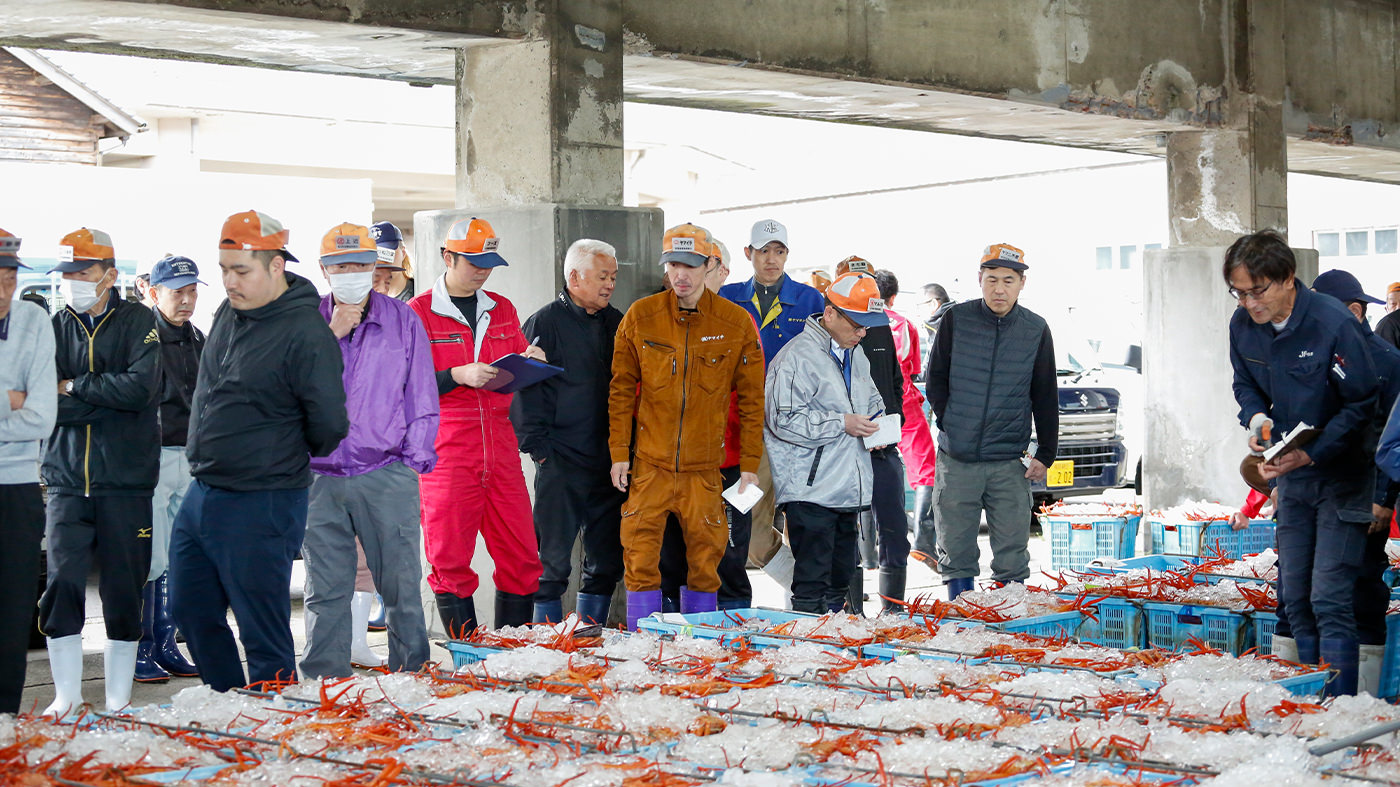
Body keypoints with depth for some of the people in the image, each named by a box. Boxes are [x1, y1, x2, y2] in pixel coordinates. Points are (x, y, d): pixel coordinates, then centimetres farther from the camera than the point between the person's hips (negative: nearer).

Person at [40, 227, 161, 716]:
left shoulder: (138, 323, 2)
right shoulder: (53, 328, 8)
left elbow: (140, 388, -13)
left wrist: (74, 387, -7)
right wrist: (106, 397, -11)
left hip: (125, 480, -2)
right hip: (67, 479, 2)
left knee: (124, 590, 3)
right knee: (62, 582, -7)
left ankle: (119, 699, 14)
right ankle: (67, 696, 6)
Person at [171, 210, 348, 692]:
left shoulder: (305, 334, -18)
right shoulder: (229, 314, 8)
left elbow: (329, 425, -18)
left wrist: (292, 459, 1)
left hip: (260, 506, -9)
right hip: (201, 495, 9)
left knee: (263, 629, -1)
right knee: (191, 608, 18)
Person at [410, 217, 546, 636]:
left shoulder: (502, 310, 16)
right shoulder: (418, 313, 0)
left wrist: (529, 362, 3)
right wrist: (458, 375, -18)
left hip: (500, 449, 5)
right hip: (447, 455, -4)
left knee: (522, 557, 3)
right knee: (451, 559, -1)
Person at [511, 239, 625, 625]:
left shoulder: (616, 324, 13)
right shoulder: (544, 323, -4)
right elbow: (525, 389, -7)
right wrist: (540, 447, -13)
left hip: (610, 463, 6)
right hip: (562, 463, -6)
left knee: (607, 561, 9)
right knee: (553, 561, -1)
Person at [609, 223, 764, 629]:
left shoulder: (737, 323, -1)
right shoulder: (640, 317, 0)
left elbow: (751, 399, 4)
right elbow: (621, 389, 6)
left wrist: (749, 464, 1)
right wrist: (619, 452, 2)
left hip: (706, 465, 0)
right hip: (650, 461, 0)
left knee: (705, 558, 5)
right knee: (641, 556, -2)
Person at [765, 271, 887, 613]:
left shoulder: (856, 355, 15)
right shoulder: (799, 357, -13)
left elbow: (872, 401, 30)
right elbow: (784, 419, -19)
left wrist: (876, 423, 7)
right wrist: (842, 424, -19)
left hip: (848, 489, 9)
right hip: (810, 492, -9)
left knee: (840, 580, 15)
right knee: (812, 584, -8)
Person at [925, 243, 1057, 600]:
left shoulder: (1036, 329, 3)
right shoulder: (956, 320, 1)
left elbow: (1046, 397, 8)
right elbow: (935, 380, 8)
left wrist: (1046, 453, 4)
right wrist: (950, 424, -2)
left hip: (1010, 463, 0)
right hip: (956, 460, 0)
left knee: (1012, 555, 2)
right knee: (956, 552, 6)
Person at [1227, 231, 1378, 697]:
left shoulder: (1333, 324, -21)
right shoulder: (1243, 325, -3)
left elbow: (1362, 402, -16)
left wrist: (1311, 454, -23)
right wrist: (1256, 418, -8)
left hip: (1342, 474, -6)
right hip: (1292, 480, 6)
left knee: (1330, 600, -12)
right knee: (1294, 599, 10)